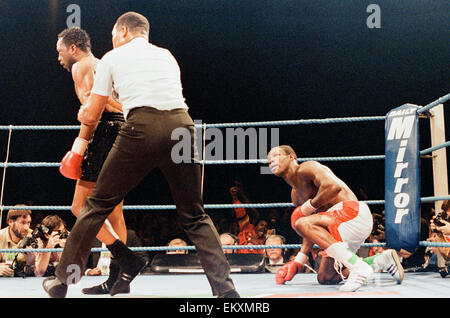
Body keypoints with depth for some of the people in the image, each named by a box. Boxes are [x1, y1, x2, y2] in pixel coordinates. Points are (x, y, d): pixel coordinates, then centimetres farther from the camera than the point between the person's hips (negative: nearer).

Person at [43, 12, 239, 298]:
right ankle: (226, 288, 2)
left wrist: (82, 113, 42)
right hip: (182, 124, 3)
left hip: (142, 128, -3)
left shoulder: (113, 58, 17)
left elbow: (91, 117, 18)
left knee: (99, 204, 13)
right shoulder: (167, 55, 27)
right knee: (195, 217, 13)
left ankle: (63, 280, 22)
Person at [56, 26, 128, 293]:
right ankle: (118, 276, 11)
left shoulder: (81, 66, 2)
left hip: (106, 132, -9)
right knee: (114, 211, 10)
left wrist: (79, 145, -17)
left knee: (81, 207, -9)